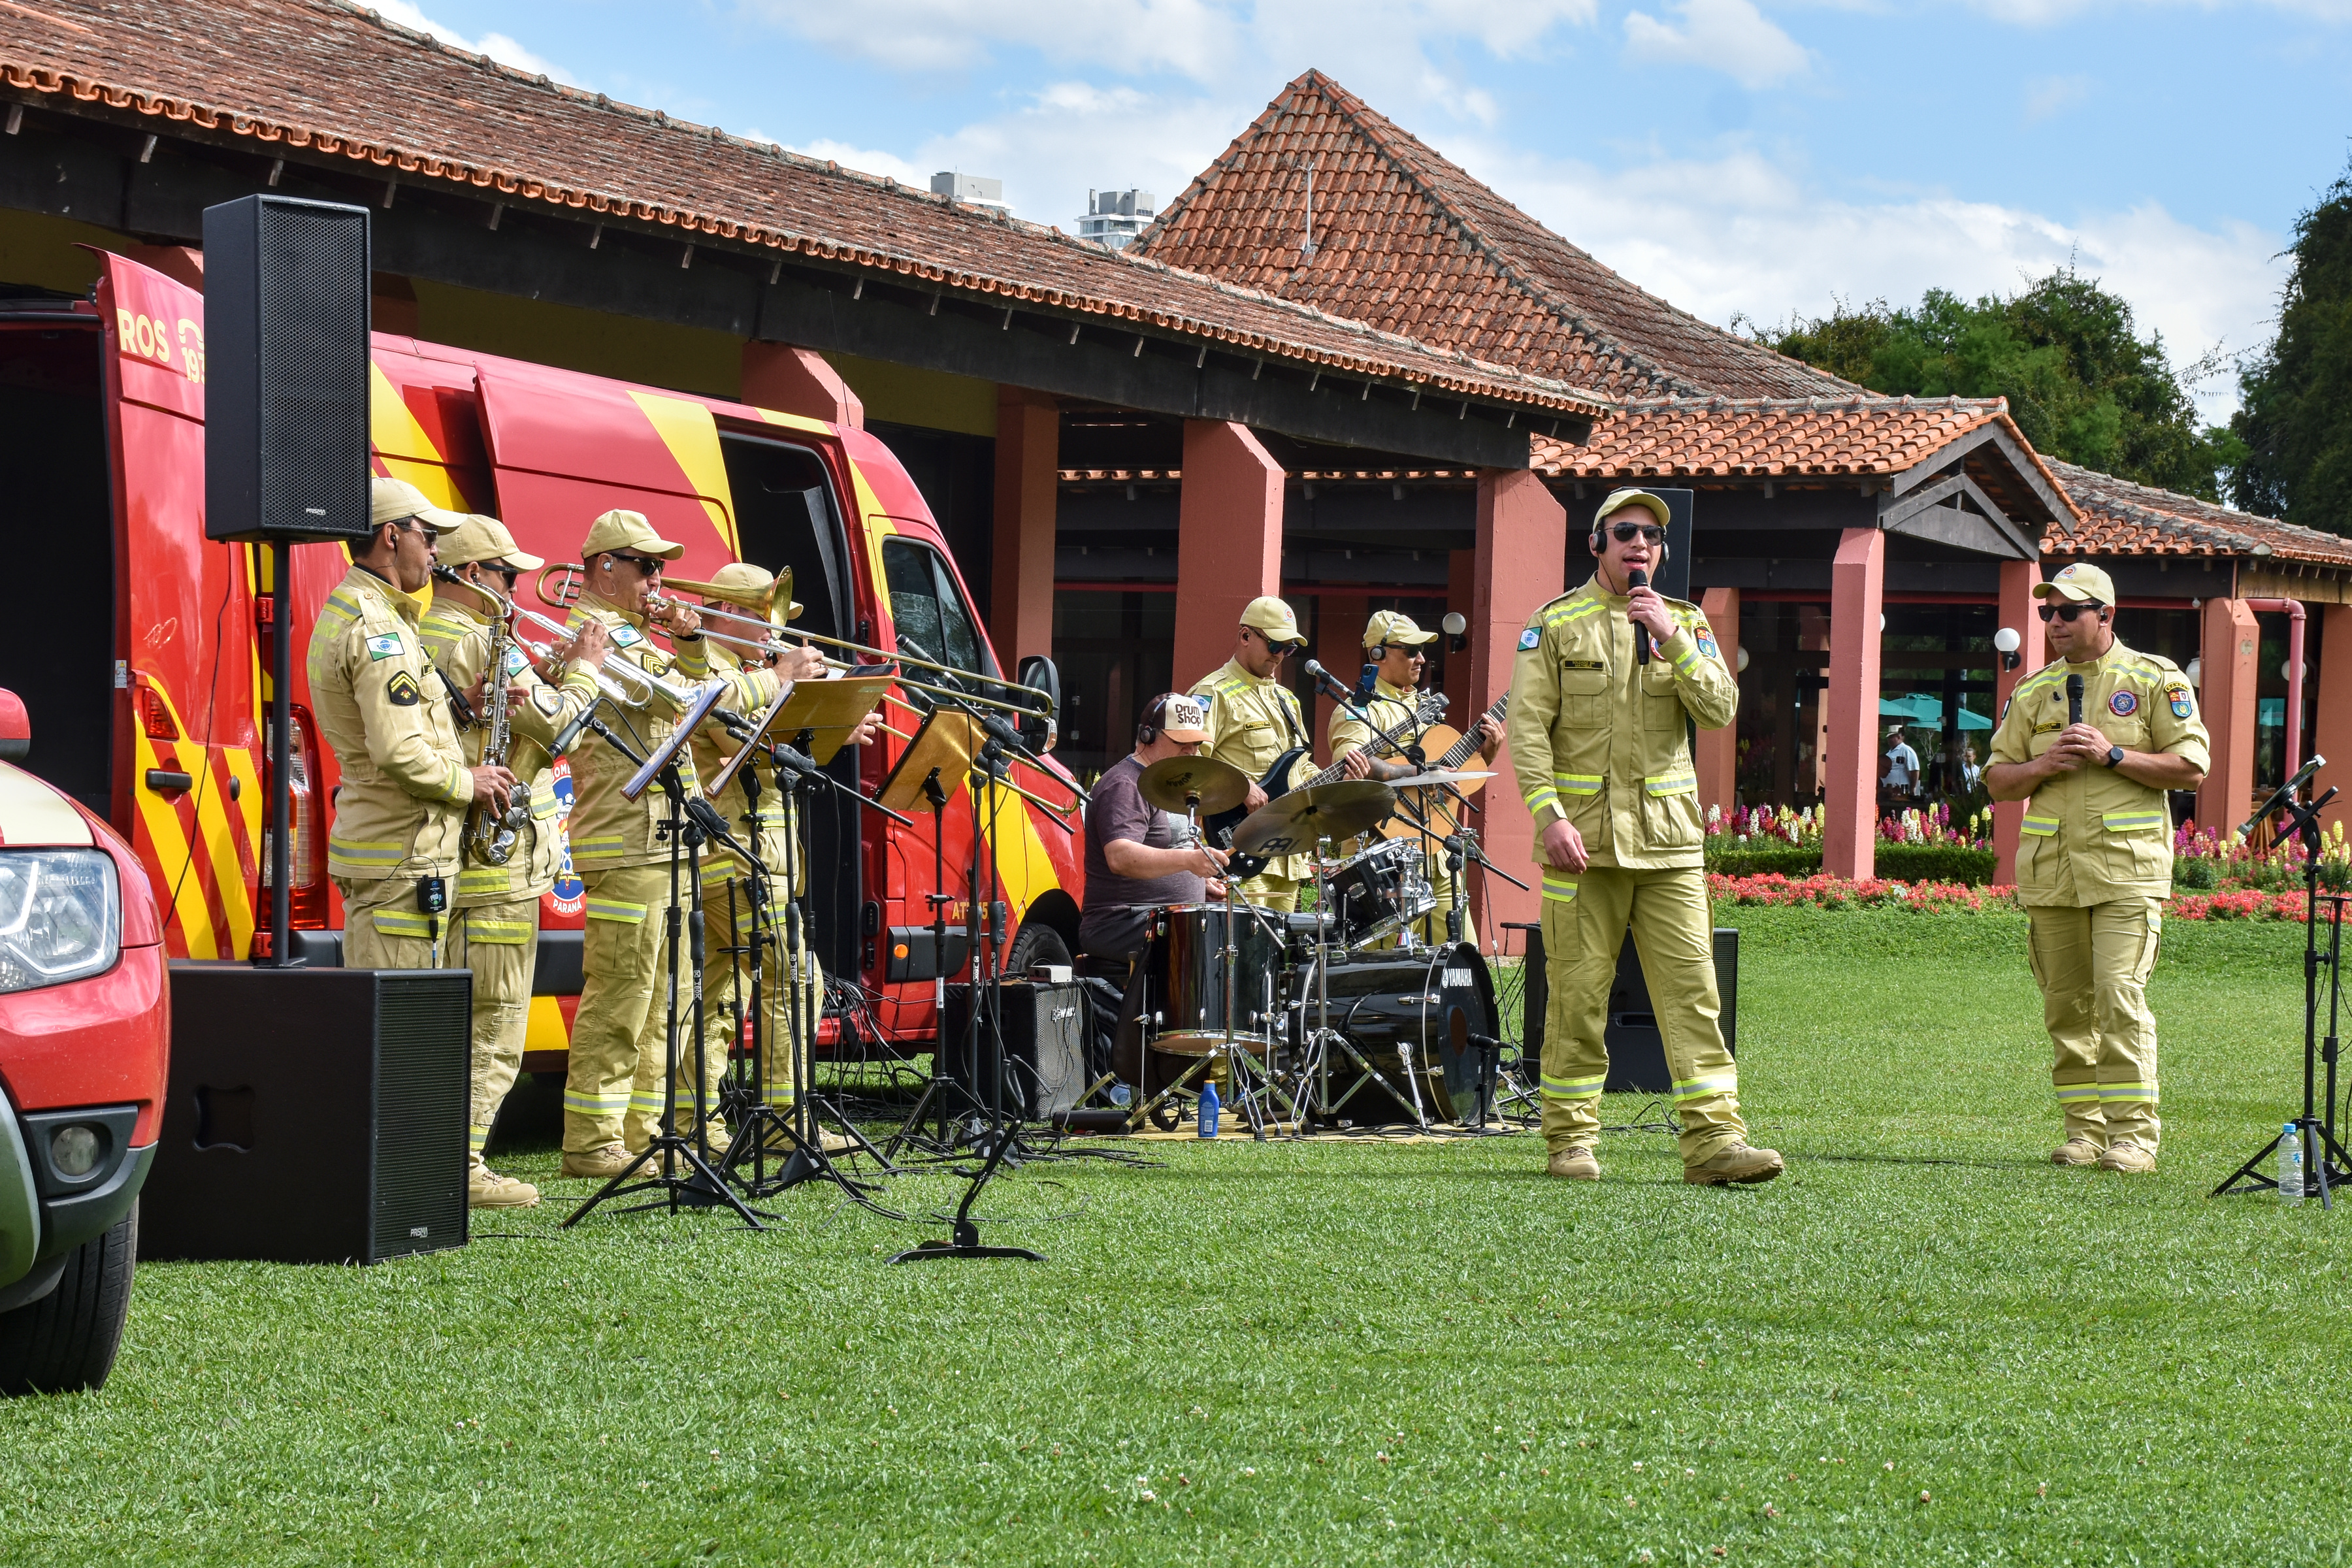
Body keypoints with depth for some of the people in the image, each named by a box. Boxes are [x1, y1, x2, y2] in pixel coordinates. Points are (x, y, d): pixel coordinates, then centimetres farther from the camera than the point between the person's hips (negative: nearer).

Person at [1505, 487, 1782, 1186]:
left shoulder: (1686, 625, 12)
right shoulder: (1556, 624, 3)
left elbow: (1720, 710, -1)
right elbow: (1528, 728, -3)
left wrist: (1673, 639, -12)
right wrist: (1549, 815, -14)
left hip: (1668, 838, 2)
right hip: (1583, 837, -2)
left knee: (1692, 990, -4)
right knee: (1577, 997, 2)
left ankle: (1713, 1140, -7)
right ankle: (1571, 1141, 11)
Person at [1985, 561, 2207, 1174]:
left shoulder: (2155, 680, 3)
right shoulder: (2032, 692, 15)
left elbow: (2191, 767, -2)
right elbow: (1997, 780, 17)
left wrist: (2113, 755, -12)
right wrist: (2040, 767, -4)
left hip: (2128, 866, -5)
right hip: (2050, 870, 5)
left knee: (2119, 994, -15)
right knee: (2066, 1004, 5)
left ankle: (2134, 1133, -13)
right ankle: (2084, 1129, 12)